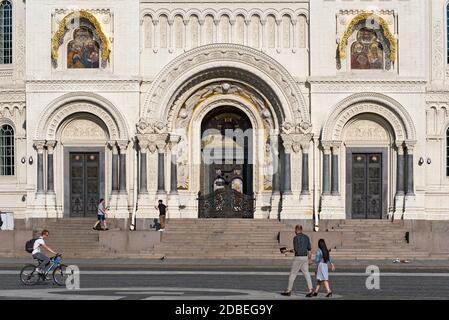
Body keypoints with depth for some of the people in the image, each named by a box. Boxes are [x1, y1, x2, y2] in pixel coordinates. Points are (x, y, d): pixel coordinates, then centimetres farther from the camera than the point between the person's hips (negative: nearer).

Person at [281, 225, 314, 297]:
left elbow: (296, 250, -18)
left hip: (298, 258, -6)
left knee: (293, 274, 4)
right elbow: (309, 249, 9)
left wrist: (290, 250, 2)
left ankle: (289, 291, 11)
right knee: (306, 274, 5)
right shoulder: (306, 237, 9)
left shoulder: (296, 238, -12)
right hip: (305, 257, 6)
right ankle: (310, 290, -8)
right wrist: (310, 259, 15)